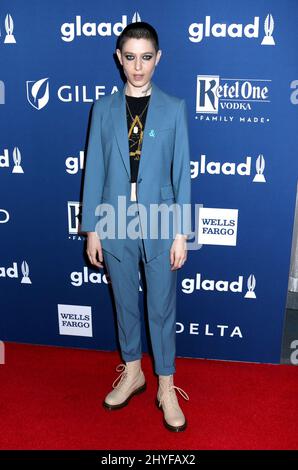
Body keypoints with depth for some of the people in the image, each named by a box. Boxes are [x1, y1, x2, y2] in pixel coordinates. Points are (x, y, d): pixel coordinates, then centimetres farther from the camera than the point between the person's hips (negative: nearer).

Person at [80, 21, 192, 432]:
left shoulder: (173, 109, -2)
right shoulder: (104, 108, 2)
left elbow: (182, 173, -3)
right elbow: (95, 170, 2)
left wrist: (181, 233, -6)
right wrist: (92, 229, 0)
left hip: (159, 225, -1)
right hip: (116, 225, 2)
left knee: (162, 307, 8)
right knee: (125, 302, 16)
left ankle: (166, 386, 27)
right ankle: (132, 373, 37)